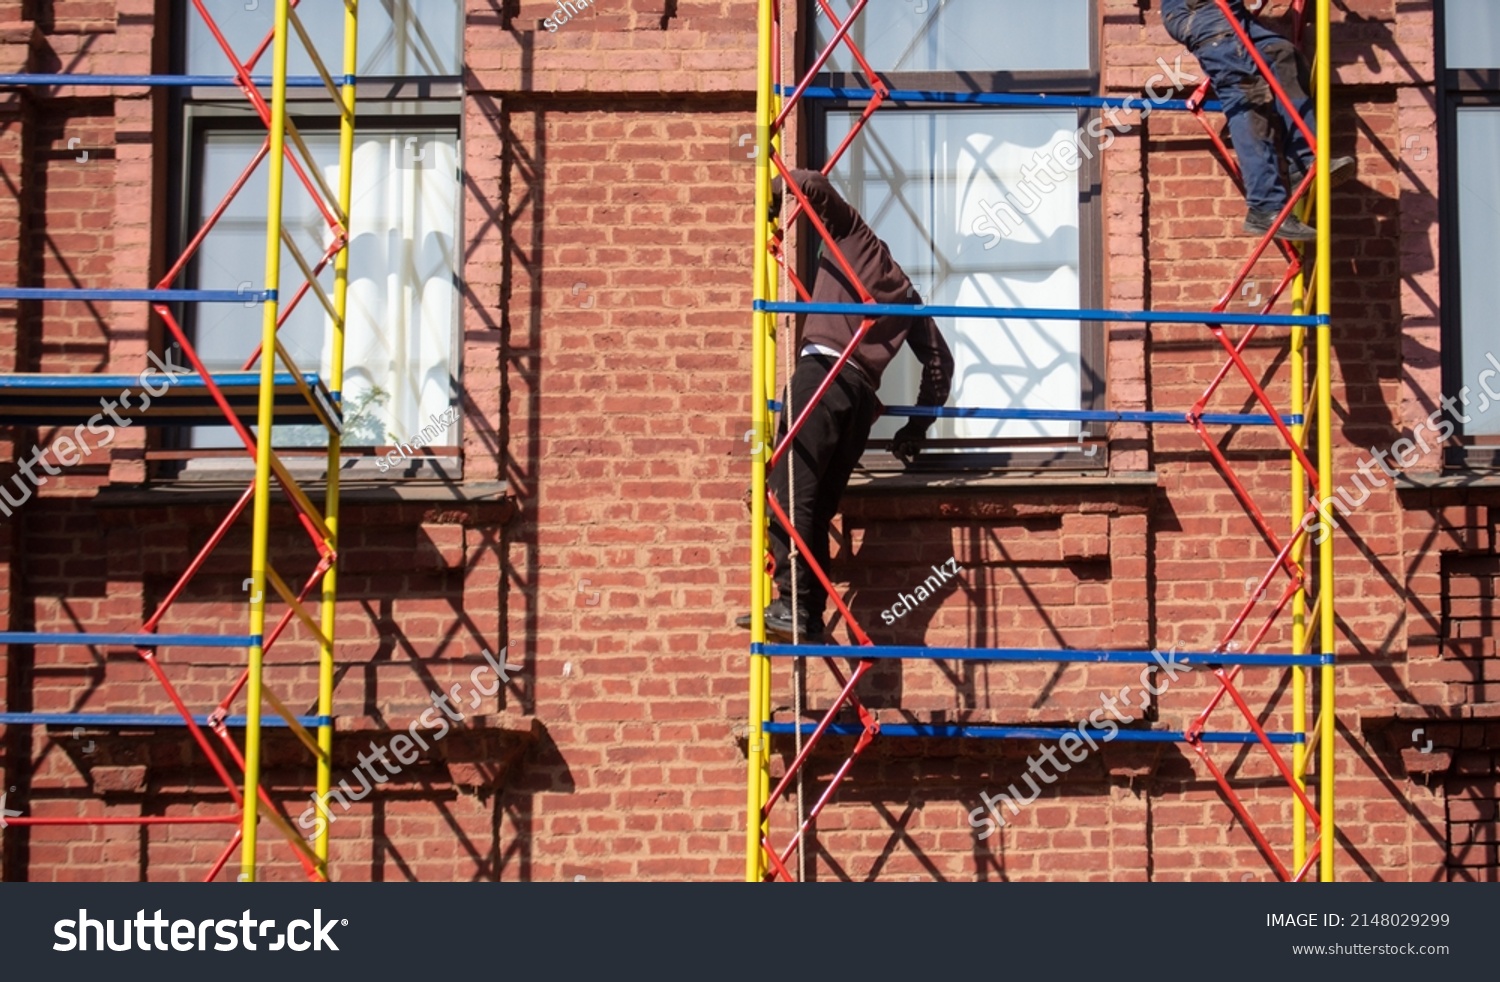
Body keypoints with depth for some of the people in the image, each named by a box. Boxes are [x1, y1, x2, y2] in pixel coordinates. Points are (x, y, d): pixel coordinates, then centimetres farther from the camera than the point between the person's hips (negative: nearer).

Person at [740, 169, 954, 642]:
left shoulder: (853, 236, 17)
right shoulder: (904, 292, 32)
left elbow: (811, 183, 1)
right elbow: (940, 361, 30)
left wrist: (776, 195, 21)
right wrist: (916, 428, 35)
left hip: (824, 372, -7)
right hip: (863, 393, 7)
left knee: (790, 492, -17)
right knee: (819, 506, 8)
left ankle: (792, 603, -30)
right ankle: (811, 616, 0)